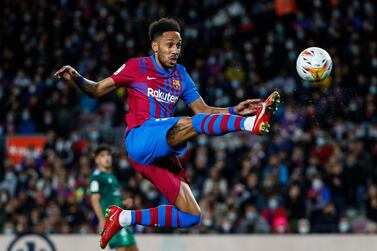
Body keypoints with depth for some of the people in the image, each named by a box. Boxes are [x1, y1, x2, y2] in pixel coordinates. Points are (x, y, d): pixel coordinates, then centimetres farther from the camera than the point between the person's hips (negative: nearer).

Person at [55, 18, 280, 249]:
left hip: (162, 154, 7)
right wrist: (77, 79, -11)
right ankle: (251, 123, -51)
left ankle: (125, 218, 7)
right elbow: (97, 90, 9)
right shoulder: (137, 67, 5)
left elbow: (203, 110, 16)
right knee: (189, 124, -33)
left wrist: (234, 110, 1)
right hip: (140, 138, -7)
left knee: (192, 216, -1)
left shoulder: (180, 75, 19)